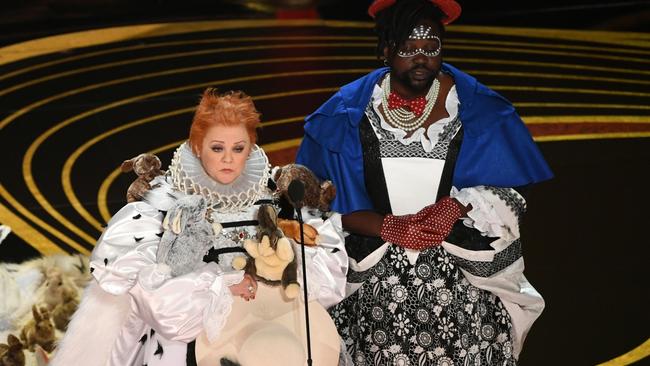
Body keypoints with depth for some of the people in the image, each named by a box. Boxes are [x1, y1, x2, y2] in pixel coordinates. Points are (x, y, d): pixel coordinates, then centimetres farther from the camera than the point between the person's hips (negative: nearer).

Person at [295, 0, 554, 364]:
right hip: (374, 269, 1)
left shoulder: (478, 108, -1)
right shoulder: (347, 113, -1)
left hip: (464, 265, 0)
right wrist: (388, 227, -14)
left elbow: (513, 190, 4)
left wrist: (457, 206, -14)